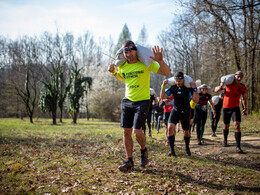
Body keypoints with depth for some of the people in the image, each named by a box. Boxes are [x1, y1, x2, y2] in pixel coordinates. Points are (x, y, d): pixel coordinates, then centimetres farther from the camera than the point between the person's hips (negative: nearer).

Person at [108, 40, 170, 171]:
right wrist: (114, 72, 7)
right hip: (127, 101, 5)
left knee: (137, 132, -13)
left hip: (142, 101, -5)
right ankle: (129, 161, 13)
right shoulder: (122, 66, 5)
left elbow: (166, 72, -13)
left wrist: (160, 61, -32)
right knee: (126, 132, 2)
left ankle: (143, 150, 20)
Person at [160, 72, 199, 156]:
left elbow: (196, 100, -21)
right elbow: (162, 96, -3)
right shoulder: (173, 87, -3)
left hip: (185, 112, -1)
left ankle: (187, 148, 36)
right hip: (175, 110, 1)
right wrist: (163, 85, -13)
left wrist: (194, 89, -30)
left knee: (186, 131, 11)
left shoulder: (188, 88, -12)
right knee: (170, 127, -21)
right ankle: (171, 149, -12)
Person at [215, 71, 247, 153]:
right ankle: (225, 141, 39)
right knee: (226, 126, 13)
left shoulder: (243, 88, -3)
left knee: (237, 125, -17)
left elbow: (244, 98, 13)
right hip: (226, 109, 1)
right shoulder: (228, 83, -6)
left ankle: (238, 146, -17)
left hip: (235, 108, -1)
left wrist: (245, 108, 5)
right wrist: (220, 87, -21)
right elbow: (216, 90, 1)